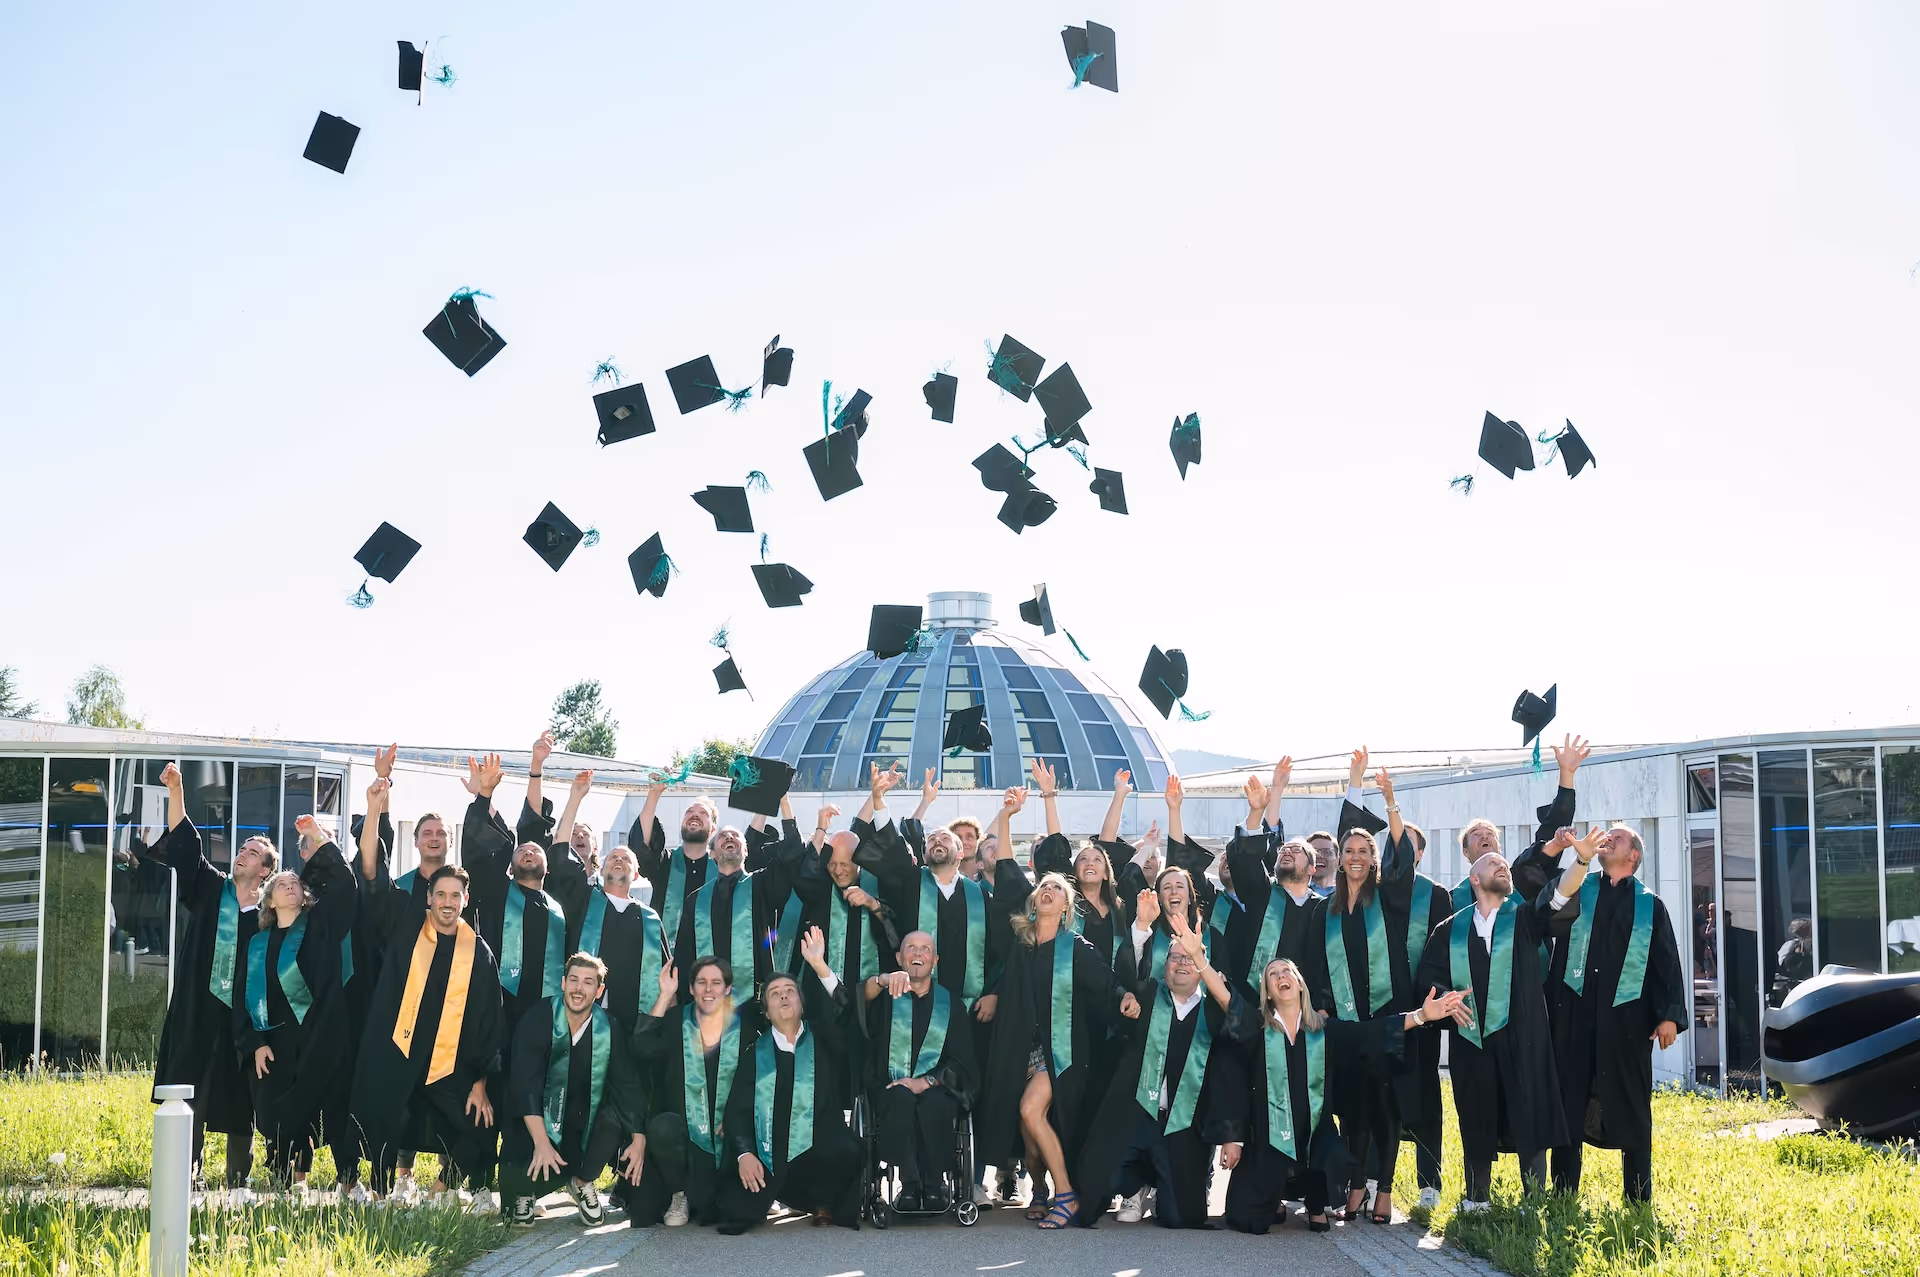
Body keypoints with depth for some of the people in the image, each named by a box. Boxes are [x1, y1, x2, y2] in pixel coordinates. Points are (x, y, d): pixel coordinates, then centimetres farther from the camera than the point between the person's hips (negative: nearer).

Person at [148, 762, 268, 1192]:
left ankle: (238, 1181, 13)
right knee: (191, 1091, -1)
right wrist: (175, 792, -11)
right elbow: (186, 846, -1)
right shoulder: (210, 890, 7)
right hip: (198, 1012, 1)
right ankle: (186, 1175, 4)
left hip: (243, 1014, -1)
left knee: (238, 1098, 4)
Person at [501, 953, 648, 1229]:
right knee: (519, 1182, -27)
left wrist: (639, 1139, -19)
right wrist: (541, 1143, -34)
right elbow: (525, 1082, -23)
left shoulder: (611, 1029, -6)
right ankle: (524, 1195, 14)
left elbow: (626, 1084, -6)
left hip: (584, 1127, 3)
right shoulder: (537, 1021, -15)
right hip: (535, 1126, -3)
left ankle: (583, 1183, 0)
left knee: (617, 1115, -26)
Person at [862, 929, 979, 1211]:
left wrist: (924, 1082, -13)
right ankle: (909, 1185, -30)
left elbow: (962, 1062, 5)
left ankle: (935, 1185, -21)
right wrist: (882, 981, -38)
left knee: (933, 1104, -34)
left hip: (937, 1089, 0)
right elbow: (859, 997, -14)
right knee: (901, 1097, -35)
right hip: (890, 1088, 0)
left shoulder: (950, 1003, 14)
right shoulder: (886, 996, 12)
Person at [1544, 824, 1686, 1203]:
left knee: (1631, 1107, 4)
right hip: (1575, 1012, 1)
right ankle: (1563, 1195, 8)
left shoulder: (1650, 905, 10)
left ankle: (1639, 1198, 12)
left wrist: (1671, 1015, -4)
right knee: (1569, 1101, 2)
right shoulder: (1579, 887, 12)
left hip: (1627, 1016, -1)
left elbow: (1668, 964, 6)